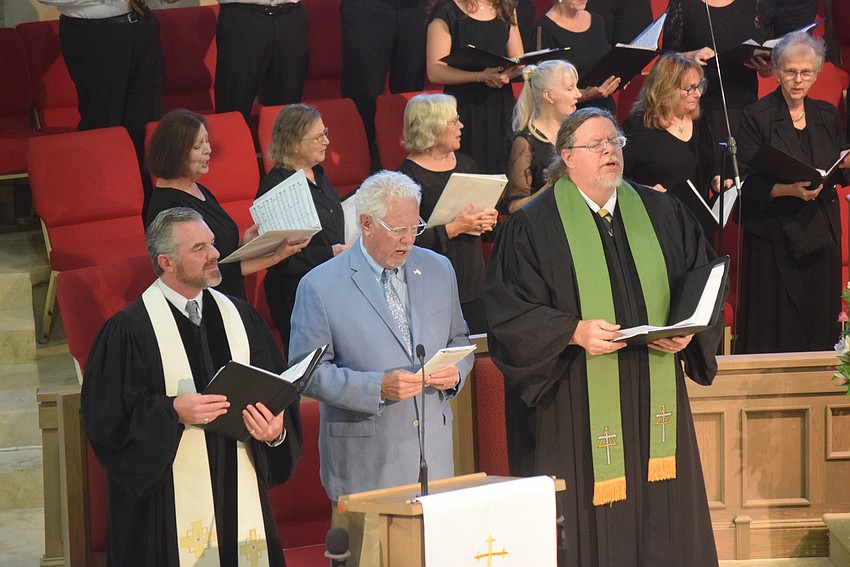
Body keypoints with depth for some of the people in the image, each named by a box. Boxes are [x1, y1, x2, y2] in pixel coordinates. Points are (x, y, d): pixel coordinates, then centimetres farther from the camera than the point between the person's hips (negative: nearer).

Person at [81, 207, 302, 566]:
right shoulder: (129, 330, -6)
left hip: (239, 493, 5)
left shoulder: (240, 317, 10)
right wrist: (173, 411, -20)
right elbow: (105, 416, -9)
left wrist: (277, 429, -12)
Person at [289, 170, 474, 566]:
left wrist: (455, 371, -2)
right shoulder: (320, 287, -6)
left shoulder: (438, 271, 10)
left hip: (434, 459, 4)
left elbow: (458, 340, 22)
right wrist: (377, 387, -19)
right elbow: (308, 372, -8)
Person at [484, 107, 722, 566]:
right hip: (579, 405, -4)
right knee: (594, 526, -4)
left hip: (655, 399, 4)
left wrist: (686, 331, -5)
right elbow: (508, 309, -7)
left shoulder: (662, 214, 11)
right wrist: (574, 332, -19)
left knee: (659, 516, 3)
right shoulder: (533, 226, -2)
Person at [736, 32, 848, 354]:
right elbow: (749, 185, -10)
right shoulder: (757, 118, -5)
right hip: (773, 236, -4)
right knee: (776, 328, -3)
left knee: (820, 324, 5)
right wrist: (788, 190, -25)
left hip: (821, 233, 4)